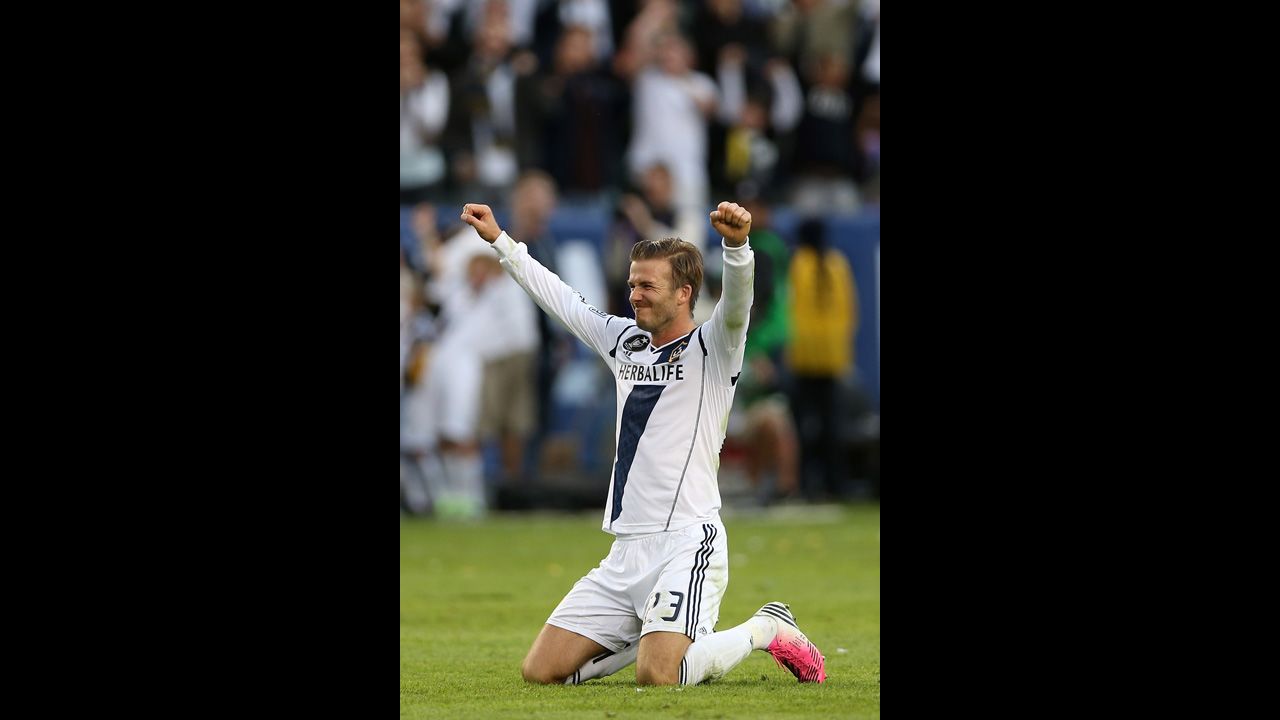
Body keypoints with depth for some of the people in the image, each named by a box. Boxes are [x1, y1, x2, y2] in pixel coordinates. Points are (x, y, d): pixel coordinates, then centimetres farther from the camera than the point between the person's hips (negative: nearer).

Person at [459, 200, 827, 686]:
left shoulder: (711, 349, -4)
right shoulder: (624, 341, 16)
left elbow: (736, 304, -24)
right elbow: (558, 298, 28)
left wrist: (736, 244, -44)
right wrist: (499, 240, 29)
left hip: (687, 542, -7)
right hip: (626, 551, 7)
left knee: (657, 677, -26)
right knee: (541, 671, 0)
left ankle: (766, 630, 2)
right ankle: (657, 636, 21)